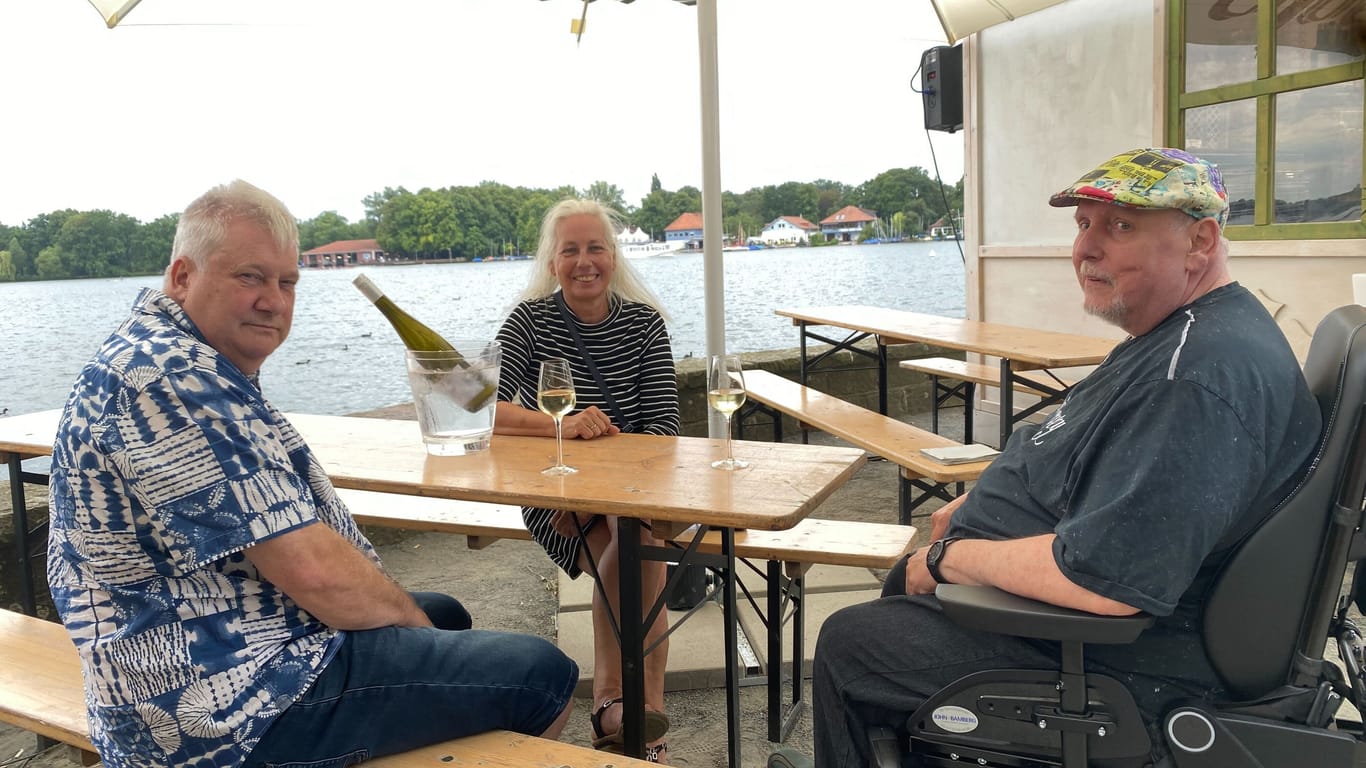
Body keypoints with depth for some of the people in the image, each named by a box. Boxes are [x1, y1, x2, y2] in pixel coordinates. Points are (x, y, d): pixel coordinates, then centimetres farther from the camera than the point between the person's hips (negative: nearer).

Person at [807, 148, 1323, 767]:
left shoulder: (1201, 378, -31)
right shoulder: (1177, 336, 6)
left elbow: (1104, 577, -36)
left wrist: (949, 556, -21)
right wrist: (977, 506, 10)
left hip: (1113, 663, -11)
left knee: (845, 643, -2)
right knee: (903, 584, 28)